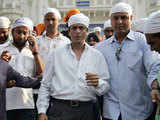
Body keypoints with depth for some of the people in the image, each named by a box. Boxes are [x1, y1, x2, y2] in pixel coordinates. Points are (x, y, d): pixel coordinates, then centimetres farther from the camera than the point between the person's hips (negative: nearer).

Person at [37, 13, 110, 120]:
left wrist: (98, 83, -17)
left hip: (87, 111, 1)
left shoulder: (97, 56, 8)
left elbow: (106, 87, 4)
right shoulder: (56, 54, 8)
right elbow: (45, 85, 7)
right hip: (60, 109, 0)